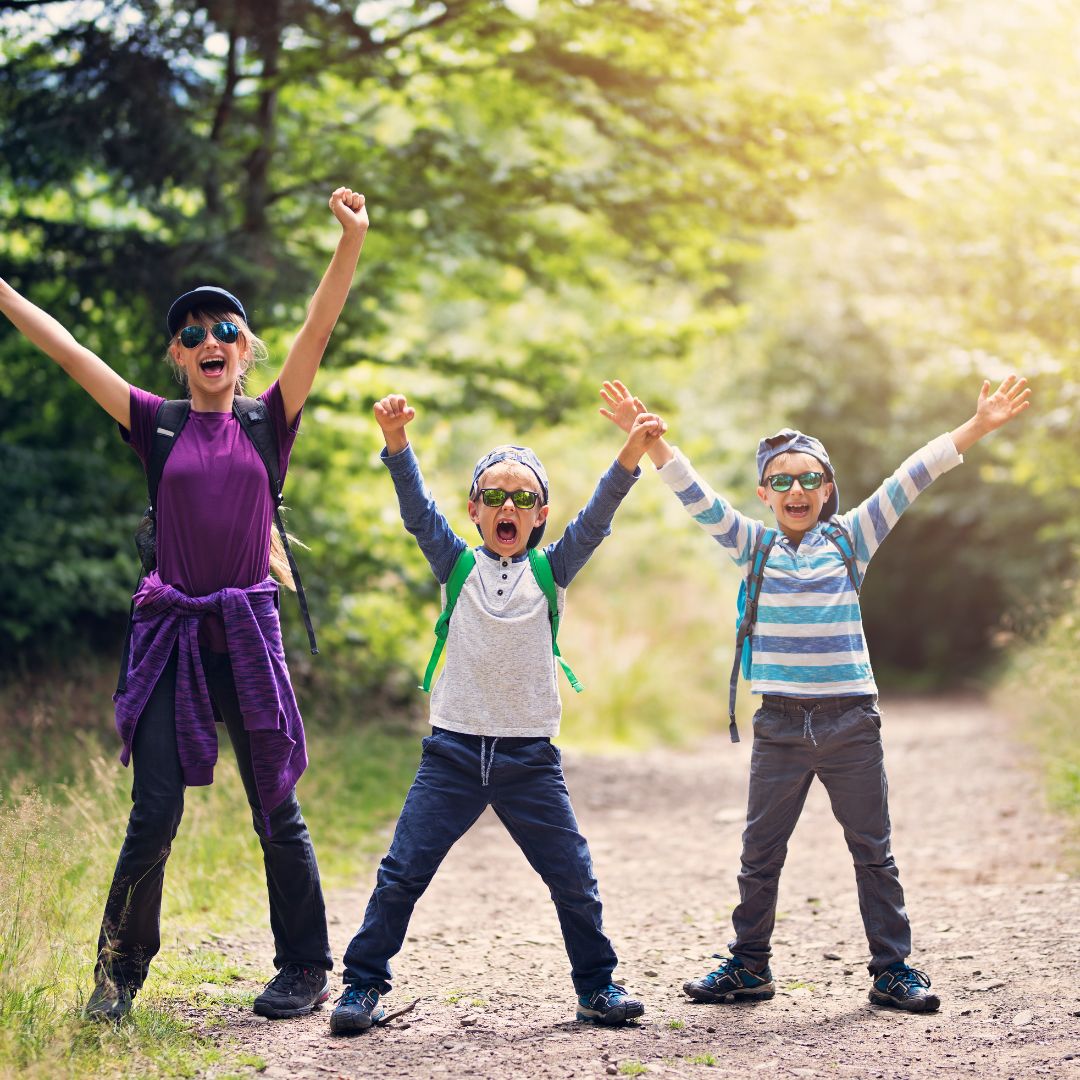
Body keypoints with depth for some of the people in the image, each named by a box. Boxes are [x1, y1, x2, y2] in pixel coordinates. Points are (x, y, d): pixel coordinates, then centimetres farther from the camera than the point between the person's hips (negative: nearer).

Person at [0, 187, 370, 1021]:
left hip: (248, 633, 0)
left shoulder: (268, 424, 6)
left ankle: (306, 970, 16)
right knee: (154, 814, -3)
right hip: (171, 634, 0)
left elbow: (318, 333, -5)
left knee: (277, 811, 5)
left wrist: (352, 245, -15)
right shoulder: (158, 425, 7)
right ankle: (119, 971, 11)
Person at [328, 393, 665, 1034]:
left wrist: (632, 454, -21)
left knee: (574, 880, 4)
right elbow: (418, 508, -6)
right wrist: (397, 441, -22)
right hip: (454, 750, -1)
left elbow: (596, 519, -6)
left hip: (530, 757, 1)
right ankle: (363, 985, 10)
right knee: (402, 875, -3)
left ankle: (598, 986, 22)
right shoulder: (458, 566, 6)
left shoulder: (551, 572, 7)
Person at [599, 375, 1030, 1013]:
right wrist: (650, 440, -18)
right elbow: (696, 495, -4)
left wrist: (979, 426, -8)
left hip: (851, 721, -1)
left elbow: (909, 481, -2)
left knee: (874, 851, 6)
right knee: (761, 853, 7)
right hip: (780, 724, 1)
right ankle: (749, 967, 20)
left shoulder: (851, 539, 5)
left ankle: (894, 968, 14)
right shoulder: (753, 545, 6)